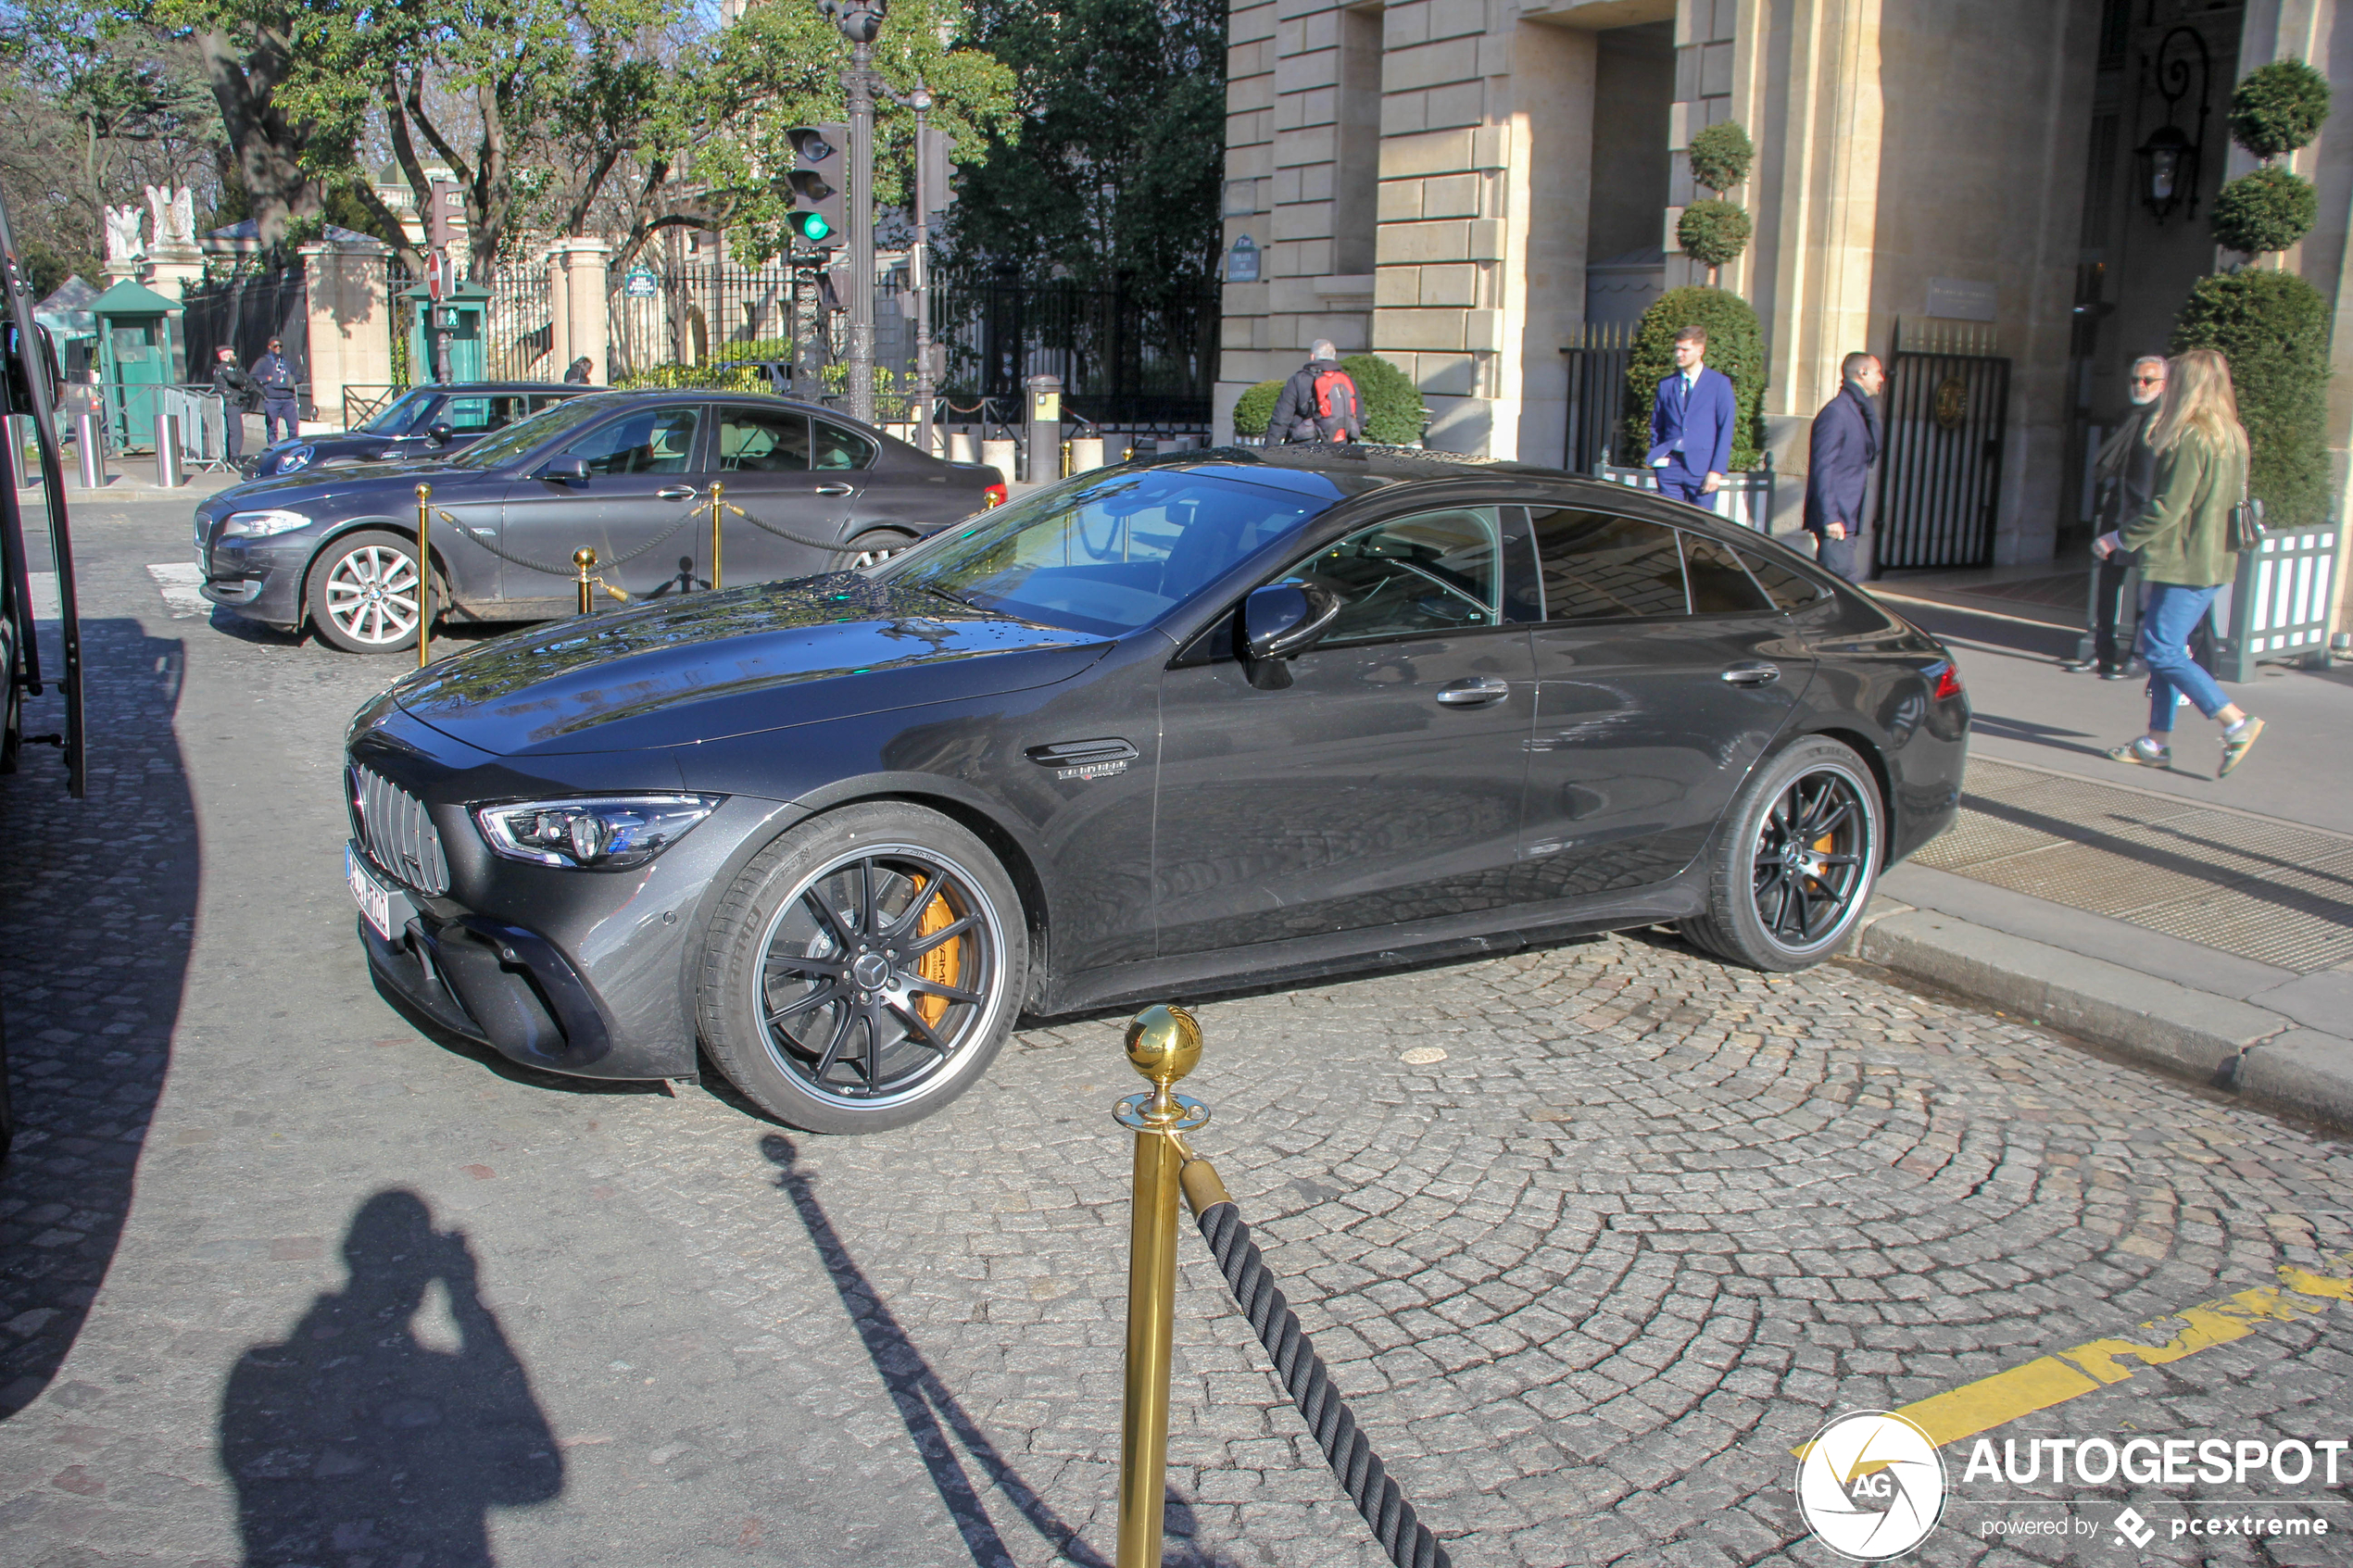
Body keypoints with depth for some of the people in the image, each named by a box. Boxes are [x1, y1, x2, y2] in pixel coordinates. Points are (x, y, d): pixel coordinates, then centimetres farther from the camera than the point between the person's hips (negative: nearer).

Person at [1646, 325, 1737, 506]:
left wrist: (1717, 470, -10)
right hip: (1670, 467, 3)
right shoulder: (1666, 385, 12)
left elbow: (1726, 429, -3)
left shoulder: (1720, 384, 2)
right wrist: (1656, 459, 4)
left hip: (1702, 468, -3)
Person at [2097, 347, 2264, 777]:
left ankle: (2237, 722, -9)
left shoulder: (2192, 437, -16)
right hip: (2212, 561, 10)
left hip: (2185, 562, -10)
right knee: (2162, 647, 13)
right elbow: (2233, 500, 19)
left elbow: (2169, 507, -19)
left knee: (2163, 652, -7)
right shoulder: (2231, 436, 13)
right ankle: (2157, 742, 15)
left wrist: (2119, 539, -9)